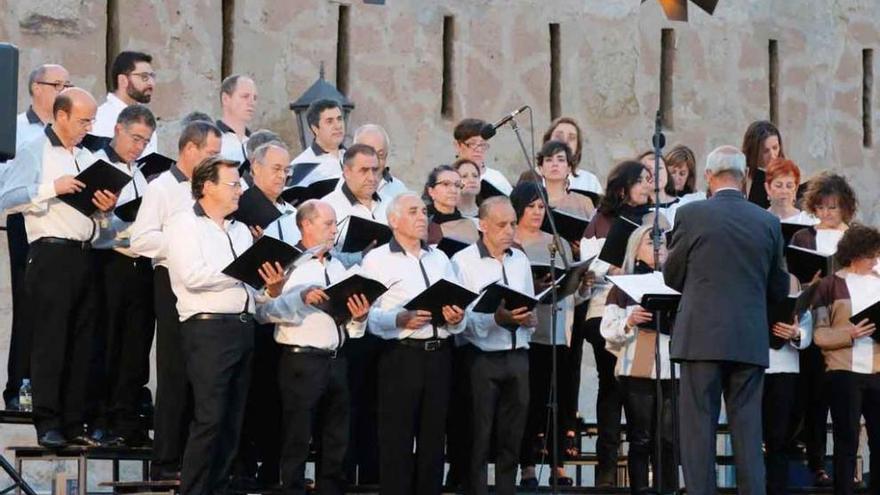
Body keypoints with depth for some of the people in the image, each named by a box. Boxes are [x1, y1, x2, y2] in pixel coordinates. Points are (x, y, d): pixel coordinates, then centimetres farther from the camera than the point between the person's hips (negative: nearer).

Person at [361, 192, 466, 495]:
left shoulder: (440, 259, 19)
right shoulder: (377, 259, 1)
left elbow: (458, 308, 14)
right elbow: (368, 314, -8)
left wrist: (456, 319, -7)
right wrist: (400, 320, -23)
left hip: (439, 355, 5)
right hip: (401, 355, -5)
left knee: (433, 438, 6)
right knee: (397, 440, -5)